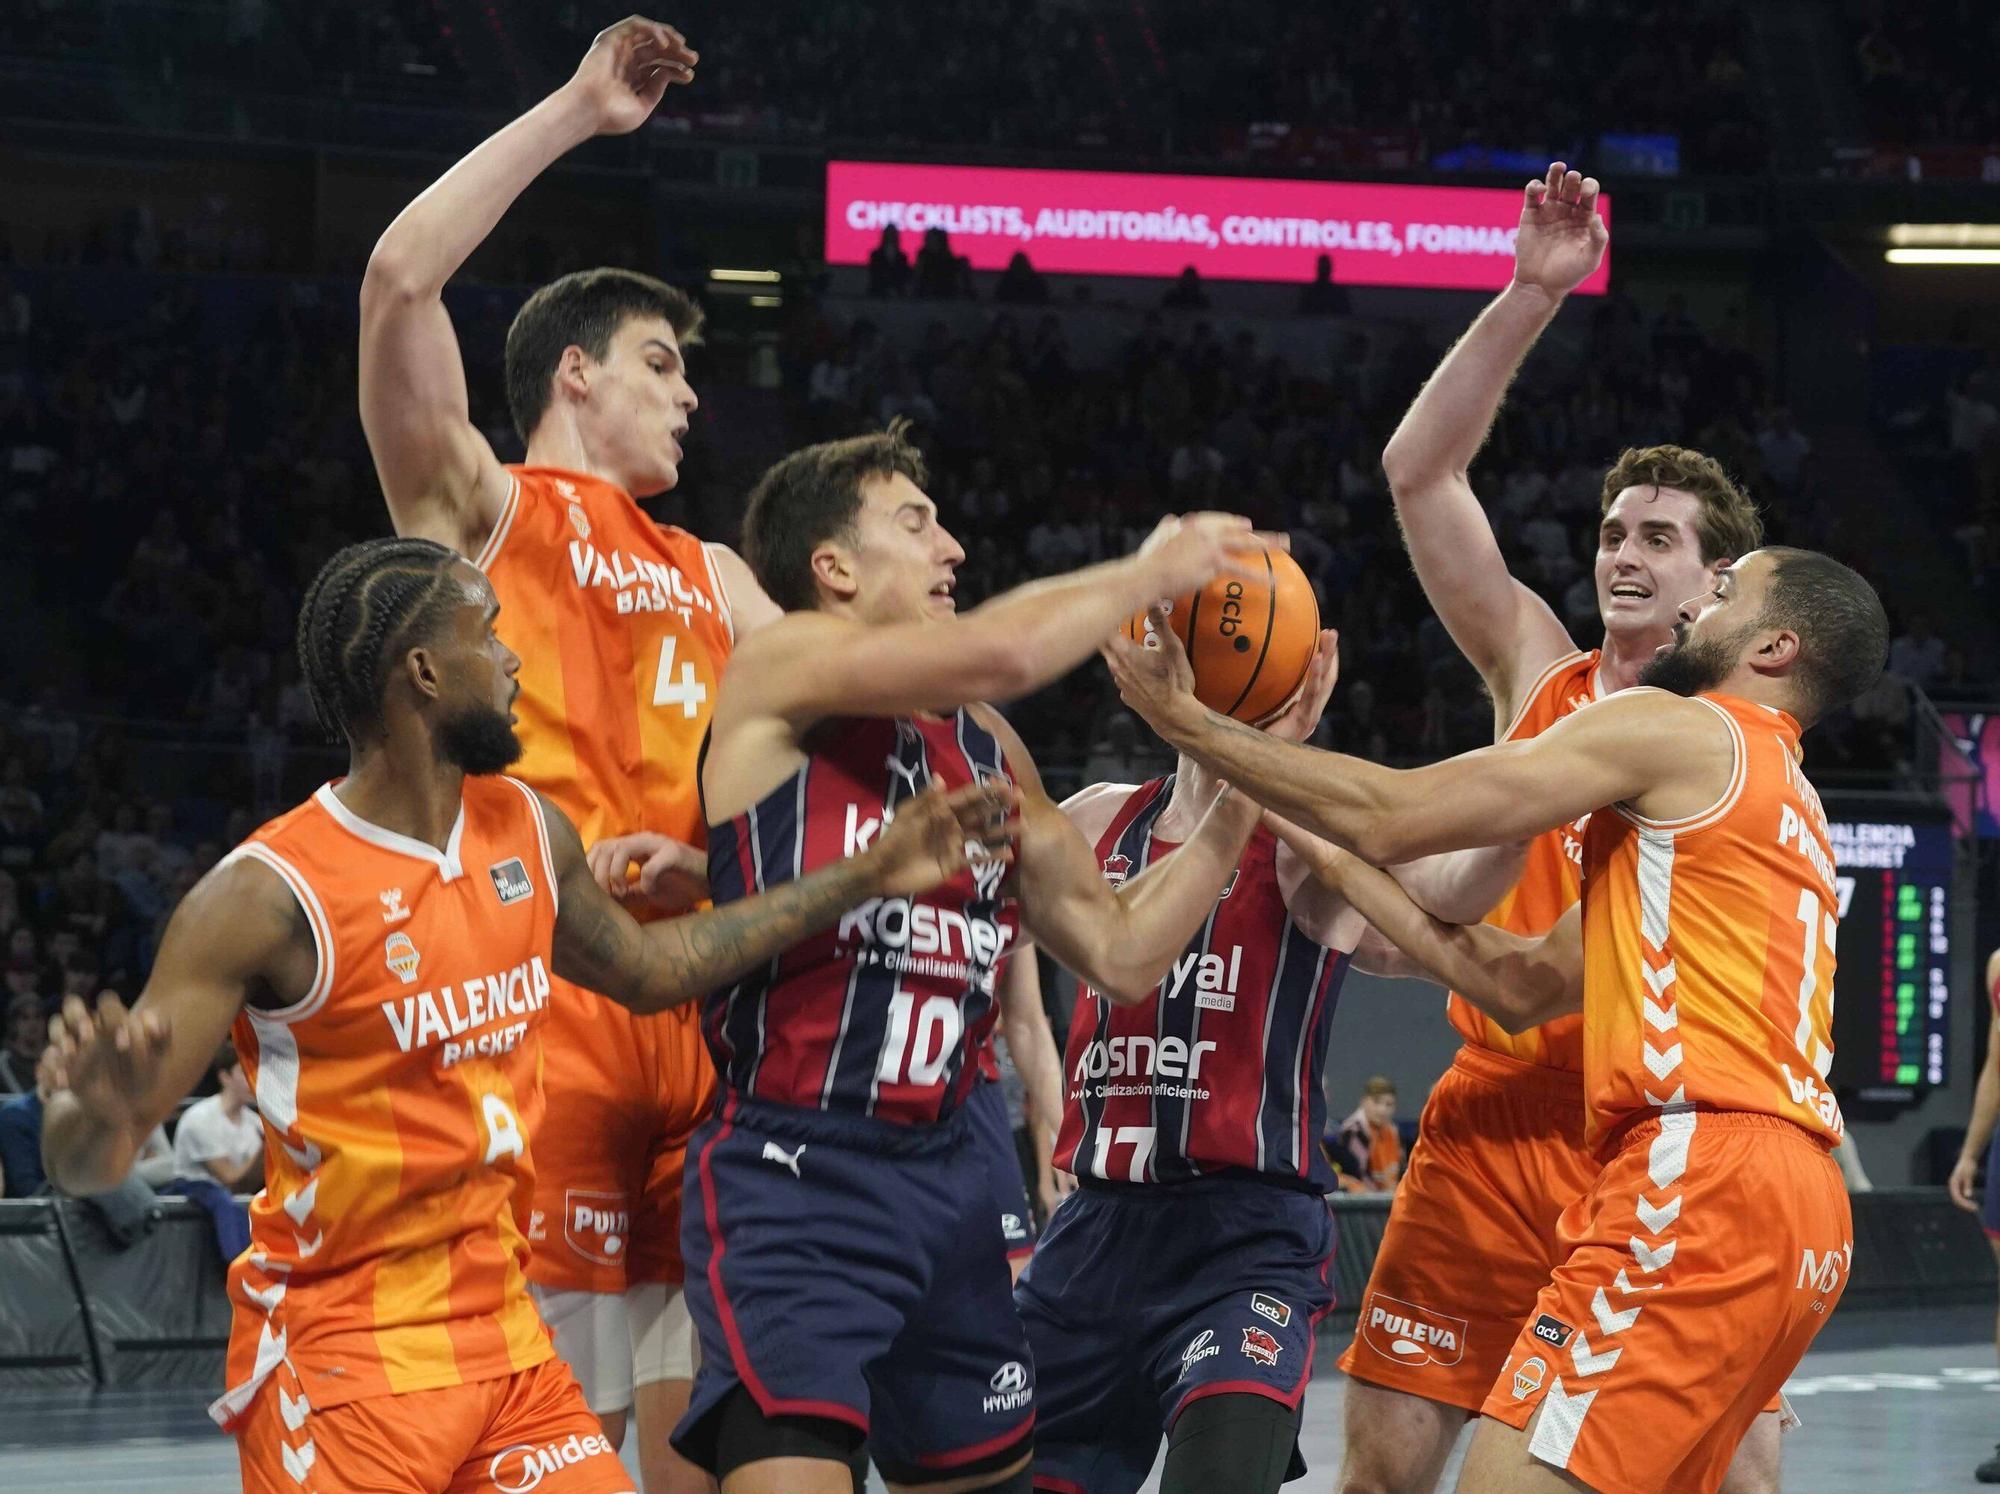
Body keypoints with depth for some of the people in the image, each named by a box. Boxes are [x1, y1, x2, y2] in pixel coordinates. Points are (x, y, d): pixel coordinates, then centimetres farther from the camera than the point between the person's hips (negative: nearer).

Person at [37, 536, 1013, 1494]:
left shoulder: (526, 830, 5)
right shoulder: (270, 896, -18)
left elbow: (642, 967, 26)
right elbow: (84, 1163, -19)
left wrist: (863, 880, 26)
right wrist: (101, 1105, -44)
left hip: (506, 1338, 7)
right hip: (344, 1361, -7)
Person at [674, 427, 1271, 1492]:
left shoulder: (988, 751, 16)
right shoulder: (783, 667, -7)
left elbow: (1122, 953, 17)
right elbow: (1002, 650, -23)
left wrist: (1241, 787, 10)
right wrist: (1150, 573, -7)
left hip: (941, 1176, 8)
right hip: (788, 1175, -8)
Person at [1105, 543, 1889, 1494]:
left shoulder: (1679, 729, 2)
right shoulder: (1779, 798, 29)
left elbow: (1391, 817, -2)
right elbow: (1523, 985, 27)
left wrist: (1190, 725, 7)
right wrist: (1331, 862, 29)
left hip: (1701, 1176, -10)